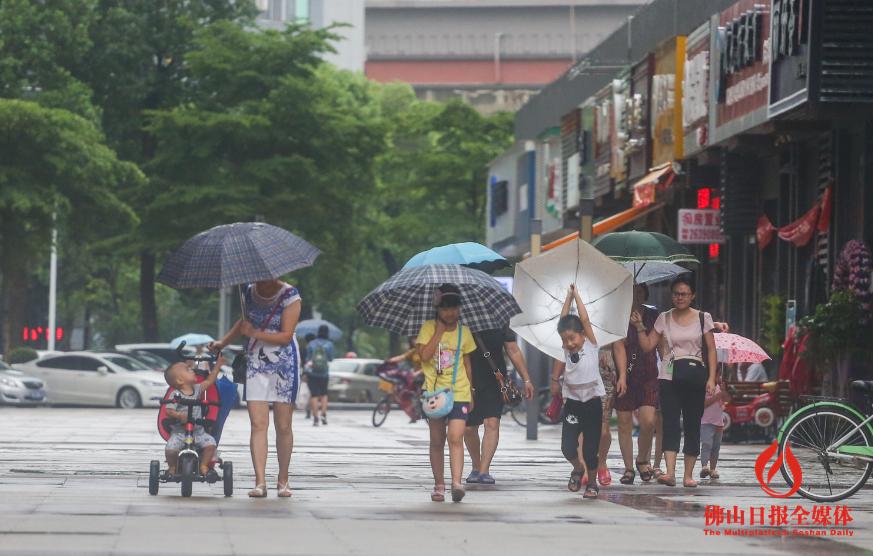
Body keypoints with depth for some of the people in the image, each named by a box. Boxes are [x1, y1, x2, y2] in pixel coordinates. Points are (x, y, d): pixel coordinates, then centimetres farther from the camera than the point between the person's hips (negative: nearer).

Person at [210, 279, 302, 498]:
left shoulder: (290, 296, -9)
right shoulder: (249, 291, 5)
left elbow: (286, 336, -15)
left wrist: (254, 333, -17)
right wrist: (223, 342, 19)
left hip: (284, 365, -3)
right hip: (255, 363, 3)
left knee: (283, 427, 2)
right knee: (258, 424, -9)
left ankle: (283, 481, 16)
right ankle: (260, 482, -13)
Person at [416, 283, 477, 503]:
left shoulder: (464, 332, 7)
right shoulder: (428, 328, 0)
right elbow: (424, 355, -14)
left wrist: (470, 393, 13)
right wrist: (440, 331, -14)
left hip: (459, 393, 0)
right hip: (434, 392, 0)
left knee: (455, 438, -15)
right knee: (437, 441, 7)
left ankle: (456, 483, -24)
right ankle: (439, 485, 15)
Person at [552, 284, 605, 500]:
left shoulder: (591, 346, -4)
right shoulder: (565, 350, 2)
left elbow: (584, 319, -9)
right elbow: (564, 321, 2)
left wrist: (576, 295, -3)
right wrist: (569, 296, 4)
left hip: (593, 401, -2)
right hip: (572, 403, 2)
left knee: (590, 447, 1)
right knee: (568, 446, -6)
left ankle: (592, 482, 19)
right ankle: (578, 469, 24)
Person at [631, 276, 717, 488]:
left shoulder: (703, 318, 5)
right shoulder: (664, 319, 8)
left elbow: (711, 350, 4)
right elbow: (647, 346, 7)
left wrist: (711, 378, -4)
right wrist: (639, 326, -5)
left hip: (695, 375, 0)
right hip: (670, 375, 0)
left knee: (692, 425, 2)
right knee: (670, 423, -12)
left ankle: (688, 475, 8)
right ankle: (670, 473, -22)